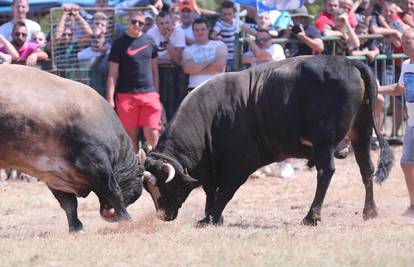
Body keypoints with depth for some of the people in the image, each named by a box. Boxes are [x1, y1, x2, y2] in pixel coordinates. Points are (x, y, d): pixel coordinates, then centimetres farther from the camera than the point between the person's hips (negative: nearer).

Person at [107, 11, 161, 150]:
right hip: (126, 95, -3)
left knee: (152, 134, -5)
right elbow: (113, 74, -1)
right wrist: (110, 99, -9)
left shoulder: (149, 41, 11)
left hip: (149, 93, 3)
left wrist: (156, 93, 15)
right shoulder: (120, 43, 0)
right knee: (130, 135, 1)